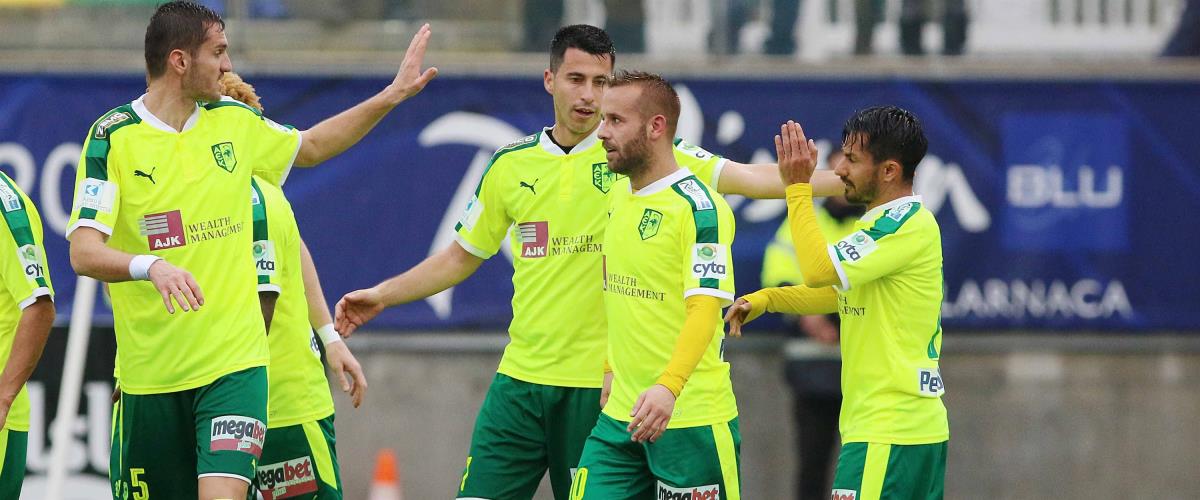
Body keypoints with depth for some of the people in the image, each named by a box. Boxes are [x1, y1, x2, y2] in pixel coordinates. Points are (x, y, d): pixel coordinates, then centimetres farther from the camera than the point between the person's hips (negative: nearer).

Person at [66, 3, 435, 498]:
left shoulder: (235, 122, 8)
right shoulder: (113, 137, -8)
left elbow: (311, 147, 29)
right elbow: (84, 253, -17)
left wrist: (393, 94, 25)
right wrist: (152, 266, -36)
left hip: (234, 364, 2)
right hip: (150, 377, -2)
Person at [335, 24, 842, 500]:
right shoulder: (511, 164, 8)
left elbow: (742, 176, -10)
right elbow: (462, 256, 21)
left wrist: (838, 182, -20)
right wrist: (382, 295, 19)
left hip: (601, 384, -3)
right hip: (521, 378, 3)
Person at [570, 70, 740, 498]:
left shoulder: (698, 207, -14)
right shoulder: (618, 195, 12)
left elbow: (704, 311, -23)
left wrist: (668, 388, -35)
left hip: (689, 416, -7)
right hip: (621, 415, 7)